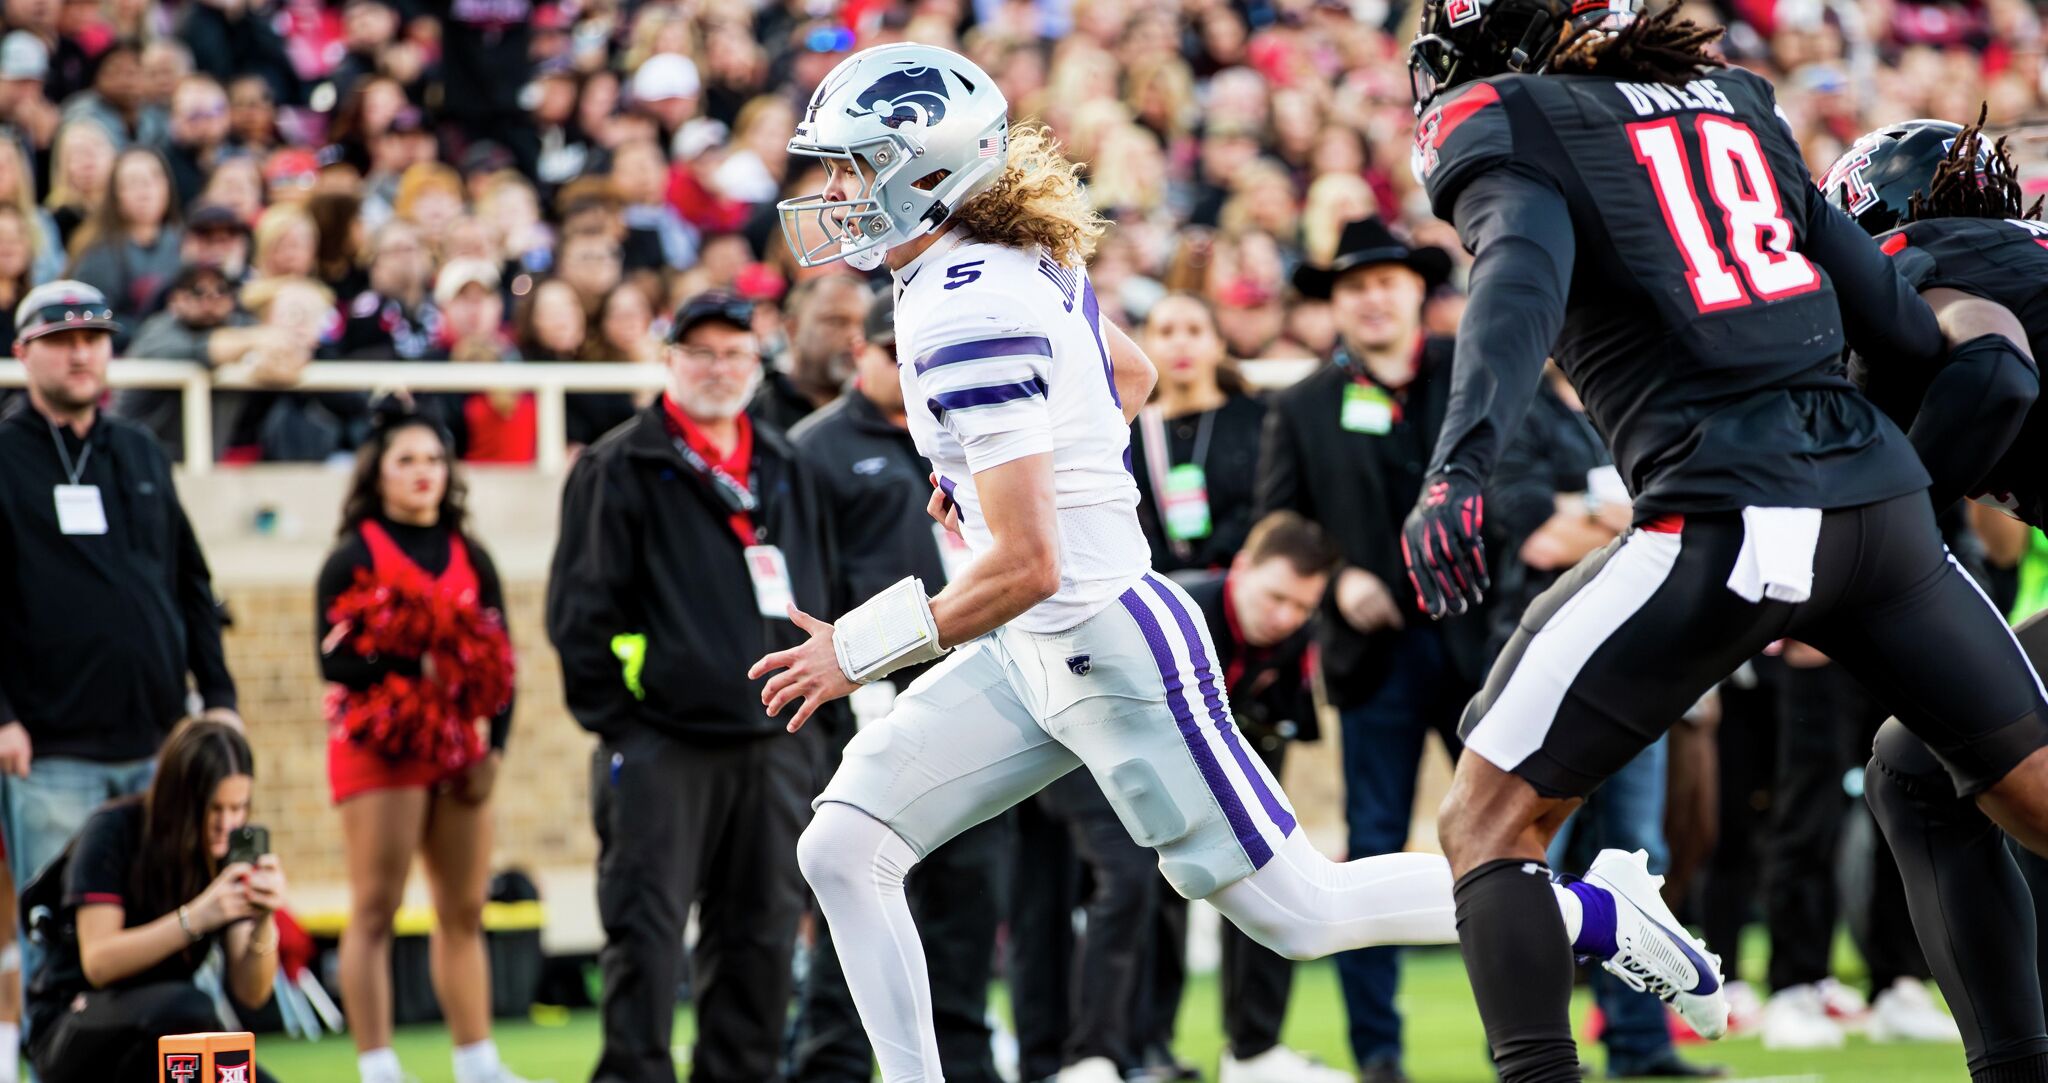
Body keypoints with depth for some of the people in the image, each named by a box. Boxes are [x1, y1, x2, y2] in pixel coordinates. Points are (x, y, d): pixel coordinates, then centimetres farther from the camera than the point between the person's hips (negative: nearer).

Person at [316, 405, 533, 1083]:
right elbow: (336, 660, -10)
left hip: (457, 748, 5)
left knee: (464, 910, 8)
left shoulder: (470, 558, 13)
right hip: (378, 746, -5)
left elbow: (499, 659, 10)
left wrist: (493, 748, 0)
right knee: (375, 908, -6)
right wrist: (417, 667, -20)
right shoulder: (354, 557, -2)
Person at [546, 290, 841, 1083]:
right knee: (646, 929, -9)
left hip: (772, 741, 6)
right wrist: (611, 713, -10)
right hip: (660, 741, -6)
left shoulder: (787, 472, 17)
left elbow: (818, 597, 23)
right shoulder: (620, 469, -2)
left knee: (763, 929, 8)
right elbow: (582, 603, -6)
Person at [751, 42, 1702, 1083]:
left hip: (1110, 654, -10)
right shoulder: (1017, 262, 4)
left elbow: (1025, 566, -28)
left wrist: (862, 649, -20)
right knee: (841, 851, 0)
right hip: (1030, 658, 10)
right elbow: (1130, 378, 25)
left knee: (1299, 914, 3)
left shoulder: (968, 320, -24)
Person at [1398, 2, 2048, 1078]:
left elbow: (1523, 279, -17)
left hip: (1723, 521, -5)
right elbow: (1896, 319, 20)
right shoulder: (1736, 102, 22)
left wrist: (1458, 465, -30)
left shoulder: (1508, 135, 5)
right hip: (1885, 500, 6)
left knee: (1488, 821, 4)